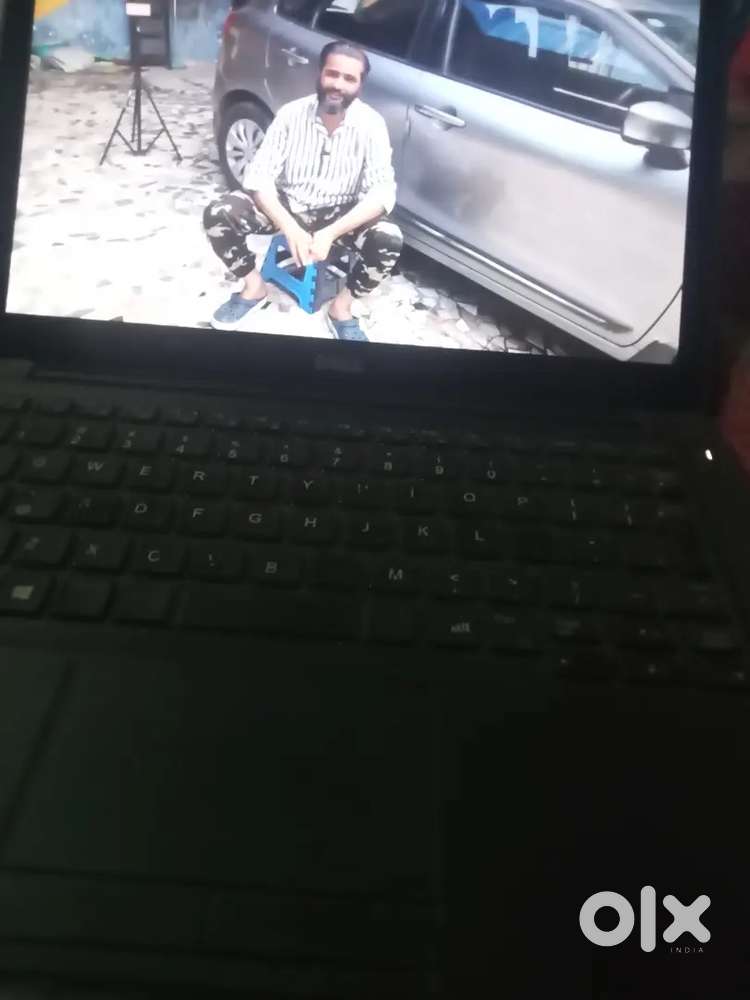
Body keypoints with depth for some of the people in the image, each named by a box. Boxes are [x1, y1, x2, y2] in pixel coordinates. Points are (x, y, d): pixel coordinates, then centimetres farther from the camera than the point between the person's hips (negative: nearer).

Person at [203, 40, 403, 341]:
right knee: (217, 215, -22)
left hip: (339, 214, -1)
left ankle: (341, 306, -7)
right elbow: (258, 175, -17)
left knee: (389, 240, -31)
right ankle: (254, 287, 3)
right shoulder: (292, 113, -13)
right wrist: (290, 228, -33)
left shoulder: (371, 124, -15)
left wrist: (331, 232, -36)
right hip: (287, 204, 1)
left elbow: (382, 193, -23)